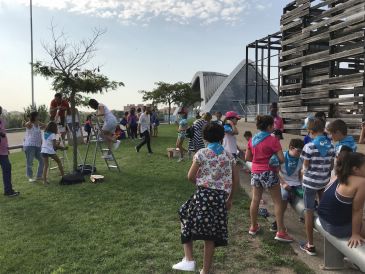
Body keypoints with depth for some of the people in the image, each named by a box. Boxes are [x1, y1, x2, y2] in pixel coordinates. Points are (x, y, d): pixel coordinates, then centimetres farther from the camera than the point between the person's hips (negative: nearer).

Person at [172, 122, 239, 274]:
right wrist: (230, 199, 22)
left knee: (186, 219, 18)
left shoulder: (201, 153, -2)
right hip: (221, 197, 4)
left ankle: (189, 259, 10)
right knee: (211, 235, 11)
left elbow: (191, 177, -1)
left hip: (203, 194, -3)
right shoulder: (229, 156, 9)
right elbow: (236, 180, 11)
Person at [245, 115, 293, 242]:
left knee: (255, 200, 15)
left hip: (255, 172, 6)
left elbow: (247, 157, 8)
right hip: (269, 173, -6)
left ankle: (253, 227, 27)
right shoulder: (273, 140, -14)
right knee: (277, 202, 4)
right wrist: (273, 161, 4)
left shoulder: (252, 140, 4)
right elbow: (281, 159, -15)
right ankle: (281, 232, 7)